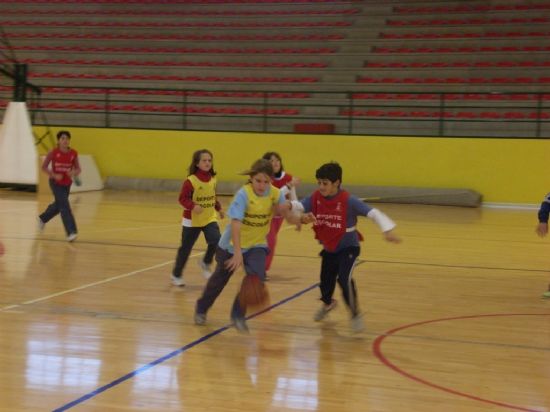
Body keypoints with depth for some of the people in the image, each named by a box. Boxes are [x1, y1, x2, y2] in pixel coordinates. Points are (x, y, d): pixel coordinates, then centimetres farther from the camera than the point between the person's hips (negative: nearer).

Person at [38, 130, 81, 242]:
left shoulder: (73, 153, -7)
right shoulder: (53, 153, -15)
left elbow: (78, 169, -1)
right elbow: (44, 167, -8)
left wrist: (74, 173, -24)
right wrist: (54, 175, -22)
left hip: (67, 183, 5)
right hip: (55, 183, -5)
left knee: (58, 205, 20)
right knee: (64, 206, -15)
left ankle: (42, 218, 49)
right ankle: (71, 232, -16)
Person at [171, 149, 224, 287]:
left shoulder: (212, 179, 0)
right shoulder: (191, 181, -18)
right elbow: (183, 198, -18)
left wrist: (219, 208, 12)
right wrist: (193, 206, -34)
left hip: (210, 218, 4)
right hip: (192, 220, -4)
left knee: (216, 241, -18)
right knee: (185, 248, 7)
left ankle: (206, 263, 11)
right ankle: (176, 275, 27)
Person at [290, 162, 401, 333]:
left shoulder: (348, 201, -25)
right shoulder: (316, 198, -12)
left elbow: (373, 213, -28)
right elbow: (298, 206, -24)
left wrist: (387, 231, -42)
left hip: (348, 247, -5)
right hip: (329, 248, 5)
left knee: (344, 279, -24)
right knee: (325, 281, 18)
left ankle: (356, 314, -3)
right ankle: (328, 303, 54)